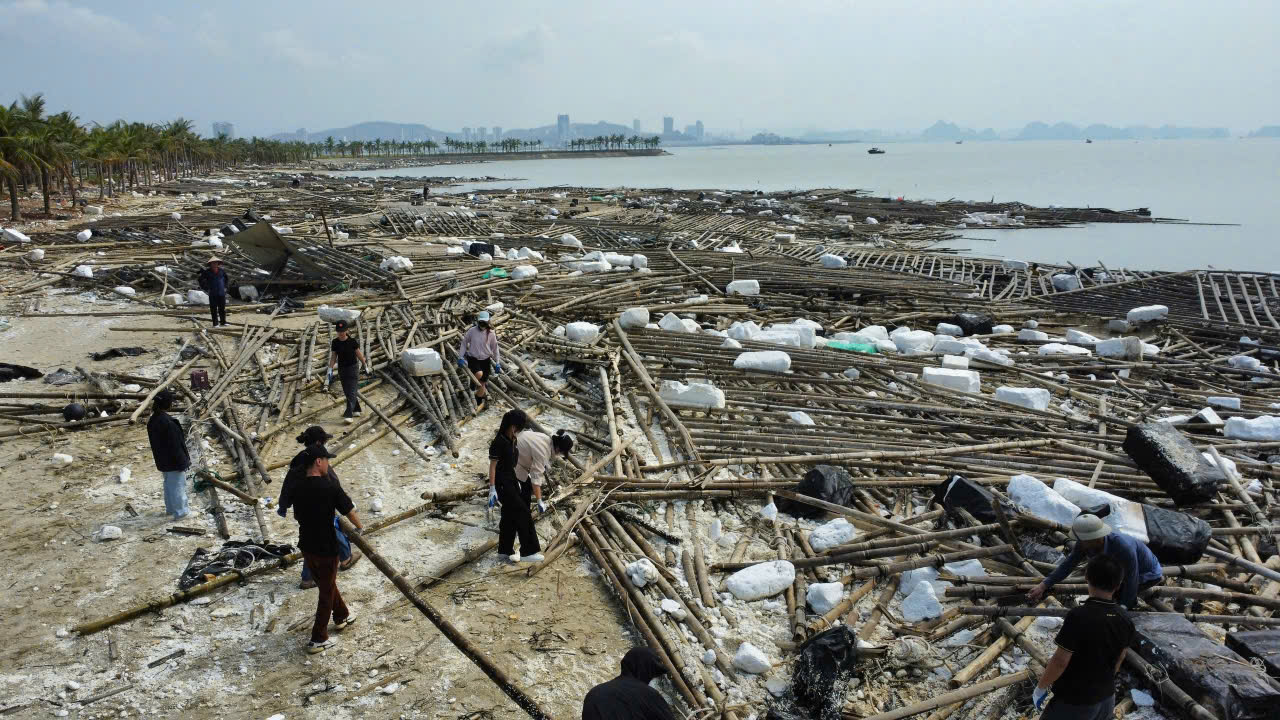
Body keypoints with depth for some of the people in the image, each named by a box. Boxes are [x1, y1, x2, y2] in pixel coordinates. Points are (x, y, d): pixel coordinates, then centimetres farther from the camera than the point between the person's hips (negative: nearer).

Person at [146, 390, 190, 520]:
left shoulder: (152, 421, 0)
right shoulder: (168, 422, -28)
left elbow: (154, 441, 12)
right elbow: (175, 445, -24)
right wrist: (182, 462, -16)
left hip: (162, 461, 9)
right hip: (174, 461, -9)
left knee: (168, 484, 22)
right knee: (178, 485, 4)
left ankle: (170, 508, 35)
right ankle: (179, 512, 13)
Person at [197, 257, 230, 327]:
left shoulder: (222, 271, 4)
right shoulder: (207, 272, -4)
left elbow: (226, 279, 22)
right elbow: (199, 279, 4)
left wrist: (225, 286, 12)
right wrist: (205, 288, 0)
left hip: (221, 293, 2)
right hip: (212, 294, -2)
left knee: (222, 308, 6)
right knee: (213, 309, 0)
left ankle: (223, 322, 16)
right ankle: (215, 323, 5)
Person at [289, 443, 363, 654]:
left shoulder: (298, 488, -2)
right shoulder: (330, 487, -21)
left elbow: (296, 516, 12)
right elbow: (350, 512, -14)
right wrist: (360, 526, 5)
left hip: (306, 546, 6)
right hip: (326, 549, -6)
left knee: (326, 583, 25)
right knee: (326, 592, 8)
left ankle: (341, 617, 44)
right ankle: (318, 639, 13)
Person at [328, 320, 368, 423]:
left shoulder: (352, 341, -12)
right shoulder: (335, 342, -2)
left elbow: (358, 353, -1)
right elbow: (333, 356, 3)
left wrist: (365, 365, 8)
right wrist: (330, 369, -3)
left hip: (353, 367, -4)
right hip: (342, 368, 4)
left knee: (352, 392, -11)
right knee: (347, 392, 11)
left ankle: (349, 415, -17)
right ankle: (356, 410, 27)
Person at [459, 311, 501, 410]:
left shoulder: (491, 333, -5)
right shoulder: (471, 331, -8)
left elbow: (495, 349, 3)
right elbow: (464, 343, 3)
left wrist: (497, 363, 4)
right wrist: (460, 357, -2)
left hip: (485, 360, 2)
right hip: (473, 359, -2)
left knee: (482, 383, 6)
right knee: (479, 374, -32)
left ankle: (479, 403, 24)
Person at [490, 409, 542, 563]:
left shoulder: (511, 440, 7)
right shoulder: (498, 442, -19)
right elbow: (492, 466, -18)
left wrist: (517, 482, 23)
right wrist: (492, 489, -20)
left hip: (511, 480, 9)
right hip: (501, 483, -9)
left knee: (510, 516, 14)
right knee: (523, 513, -11)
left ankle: (505, 550, 26)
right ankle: (528, 552, -8)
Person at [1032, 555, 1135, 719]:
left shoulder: (1079, 616, -28)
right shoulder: (1125, 619, -7)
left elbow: (1060, 661, -23)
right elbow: (1120, 658, 9)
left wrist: (1041, 686, -8)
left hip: (1074, 701, -6)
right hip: (1107, 697, 6)